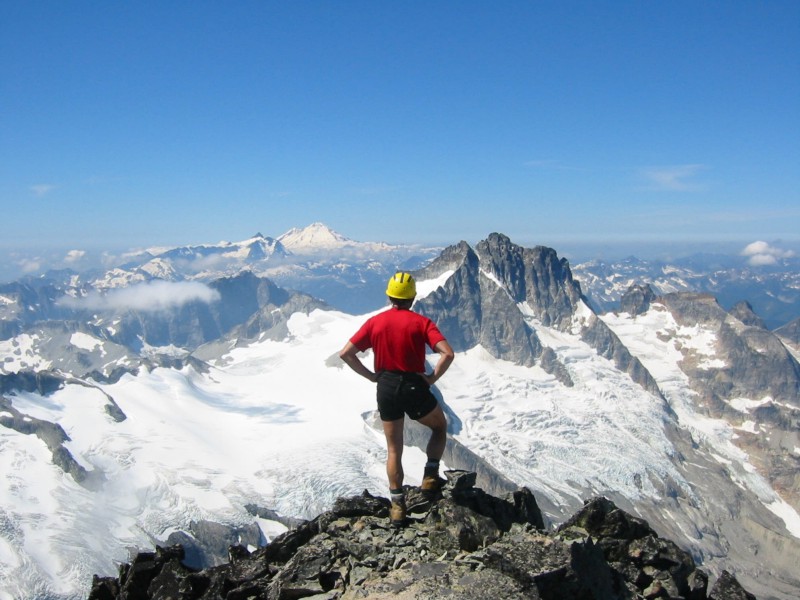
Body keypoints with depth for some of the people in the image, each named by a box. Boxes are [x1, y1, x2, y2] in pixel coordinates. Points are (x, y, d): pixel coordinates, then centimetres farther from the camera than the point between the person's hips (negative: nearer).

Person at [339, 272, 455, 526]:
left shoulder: (375, 322, 2)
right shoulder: (422, 322, -6)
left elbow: (345, 353, -2)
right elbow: (448, 354, -19)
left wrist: (370, 375, 3)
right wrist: (433, 378, -8)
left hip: (386, 389, 3)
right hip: (414, 387, -3)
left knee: (394, 449, 16)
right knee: (440, 426, 26)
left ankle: (398, 505, 16)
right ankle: (430, 476, 13)